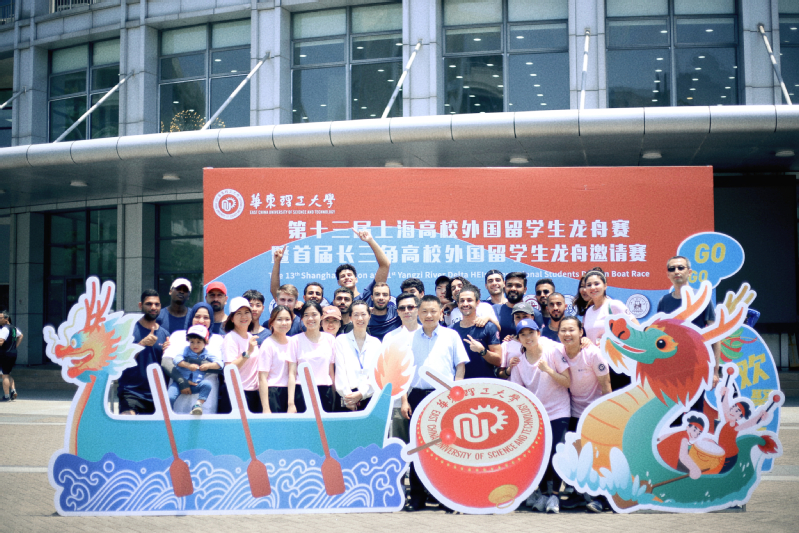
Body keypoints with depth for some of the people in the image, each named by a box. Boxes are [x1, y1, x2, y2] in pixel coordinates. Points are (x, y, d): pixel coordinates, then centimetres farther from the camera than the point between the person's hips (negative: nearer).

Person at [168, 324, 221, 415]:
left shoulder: (207, 354, 9)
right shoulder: (186, 350, 6)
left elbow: (219, 363, 0)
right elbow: (176, 359, -11)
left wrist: (209, 365, -18)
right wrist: (188, 365, -24)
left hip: (196, 385, 1)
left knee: (207, 384, -30)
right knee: (170, 397, -23)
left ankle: (198, 404, -23)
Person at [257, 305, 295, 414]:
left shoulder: (293, 342, 10)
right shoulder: (268, 344, -7)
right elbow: (262, 378, -11)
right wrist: (266, 408, -16)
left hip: (289, 393, 5)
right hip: (271, 393, -5)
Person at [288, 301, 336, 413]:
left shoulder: (330, 339, 7)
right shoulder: (296, 340, 1)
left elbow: (331, 371, 10)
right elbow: (292, 373, -2)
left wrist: (336, 397, 5)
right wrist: (291, 403, -9)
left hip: (325, 392, 2)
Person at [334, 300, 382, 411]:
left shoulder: (376, 343, 13)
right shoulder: (341, 340, 9)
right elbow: (340, 372, 1)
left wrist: (361, 394, -8)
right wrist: (347, 396, -11)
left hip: (369, 397, 1)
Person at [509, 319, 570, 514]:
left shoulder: (553, 351, -8)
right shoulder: (519, 360, 0)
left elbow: (568, 382, -10)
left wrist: (548, 370, -23)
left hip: (558, 412, -3)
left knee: (555, 452, -10)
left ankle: (555, 494, 3)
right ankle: (543, 492, 19)